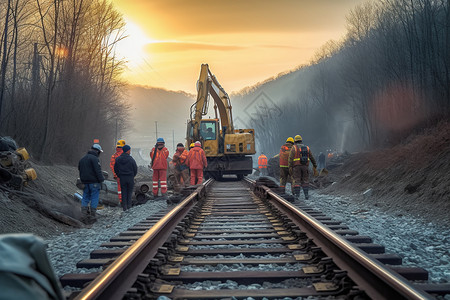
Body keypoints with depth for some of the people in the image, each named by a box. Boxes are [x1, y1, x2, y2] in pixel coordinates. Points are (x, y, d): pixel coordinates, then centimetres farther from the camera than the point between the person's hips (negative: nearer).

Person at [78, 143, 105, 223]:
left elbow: (79, 169, 21)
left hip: (85, 182, 7)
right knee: (94, 199, -1)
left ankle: (84, 216, 7)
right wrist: (101, 180, -13)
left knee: (85, 198, 11)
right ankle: (92, 217, 1)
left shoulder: (82, 159, 16)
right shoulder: (94, 158, -12)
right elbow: (98, 171, -18)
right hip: (94, 182, -7)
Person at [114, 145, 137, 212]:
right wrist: (133, 175, 12)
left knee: (124, 192, 7)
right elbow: (135, 169, -5)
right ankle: (129, 206, 9)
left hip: (122, 178, 3)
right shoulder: (131, 159, -12)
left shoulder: (118, 159, -1)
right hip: (130, 177, -3)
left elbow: (115, 169, 5)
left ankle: (124, 207, 5)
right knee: (129, 192, 8)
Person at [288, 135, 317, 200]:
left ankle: (297, 195, -7)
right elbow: (312, 158, 11)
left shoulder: (294, 148, 1)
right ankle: (306, 195, 2)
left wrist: (290, 167, -16)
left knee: (297, 181, 0)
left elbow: (291, 157, -12)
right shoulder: (307, 148, 11)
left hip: (297, 166, -2)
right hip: (305, 166, 2)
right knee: (305, 181, 8)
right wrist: (315, 167, 15)